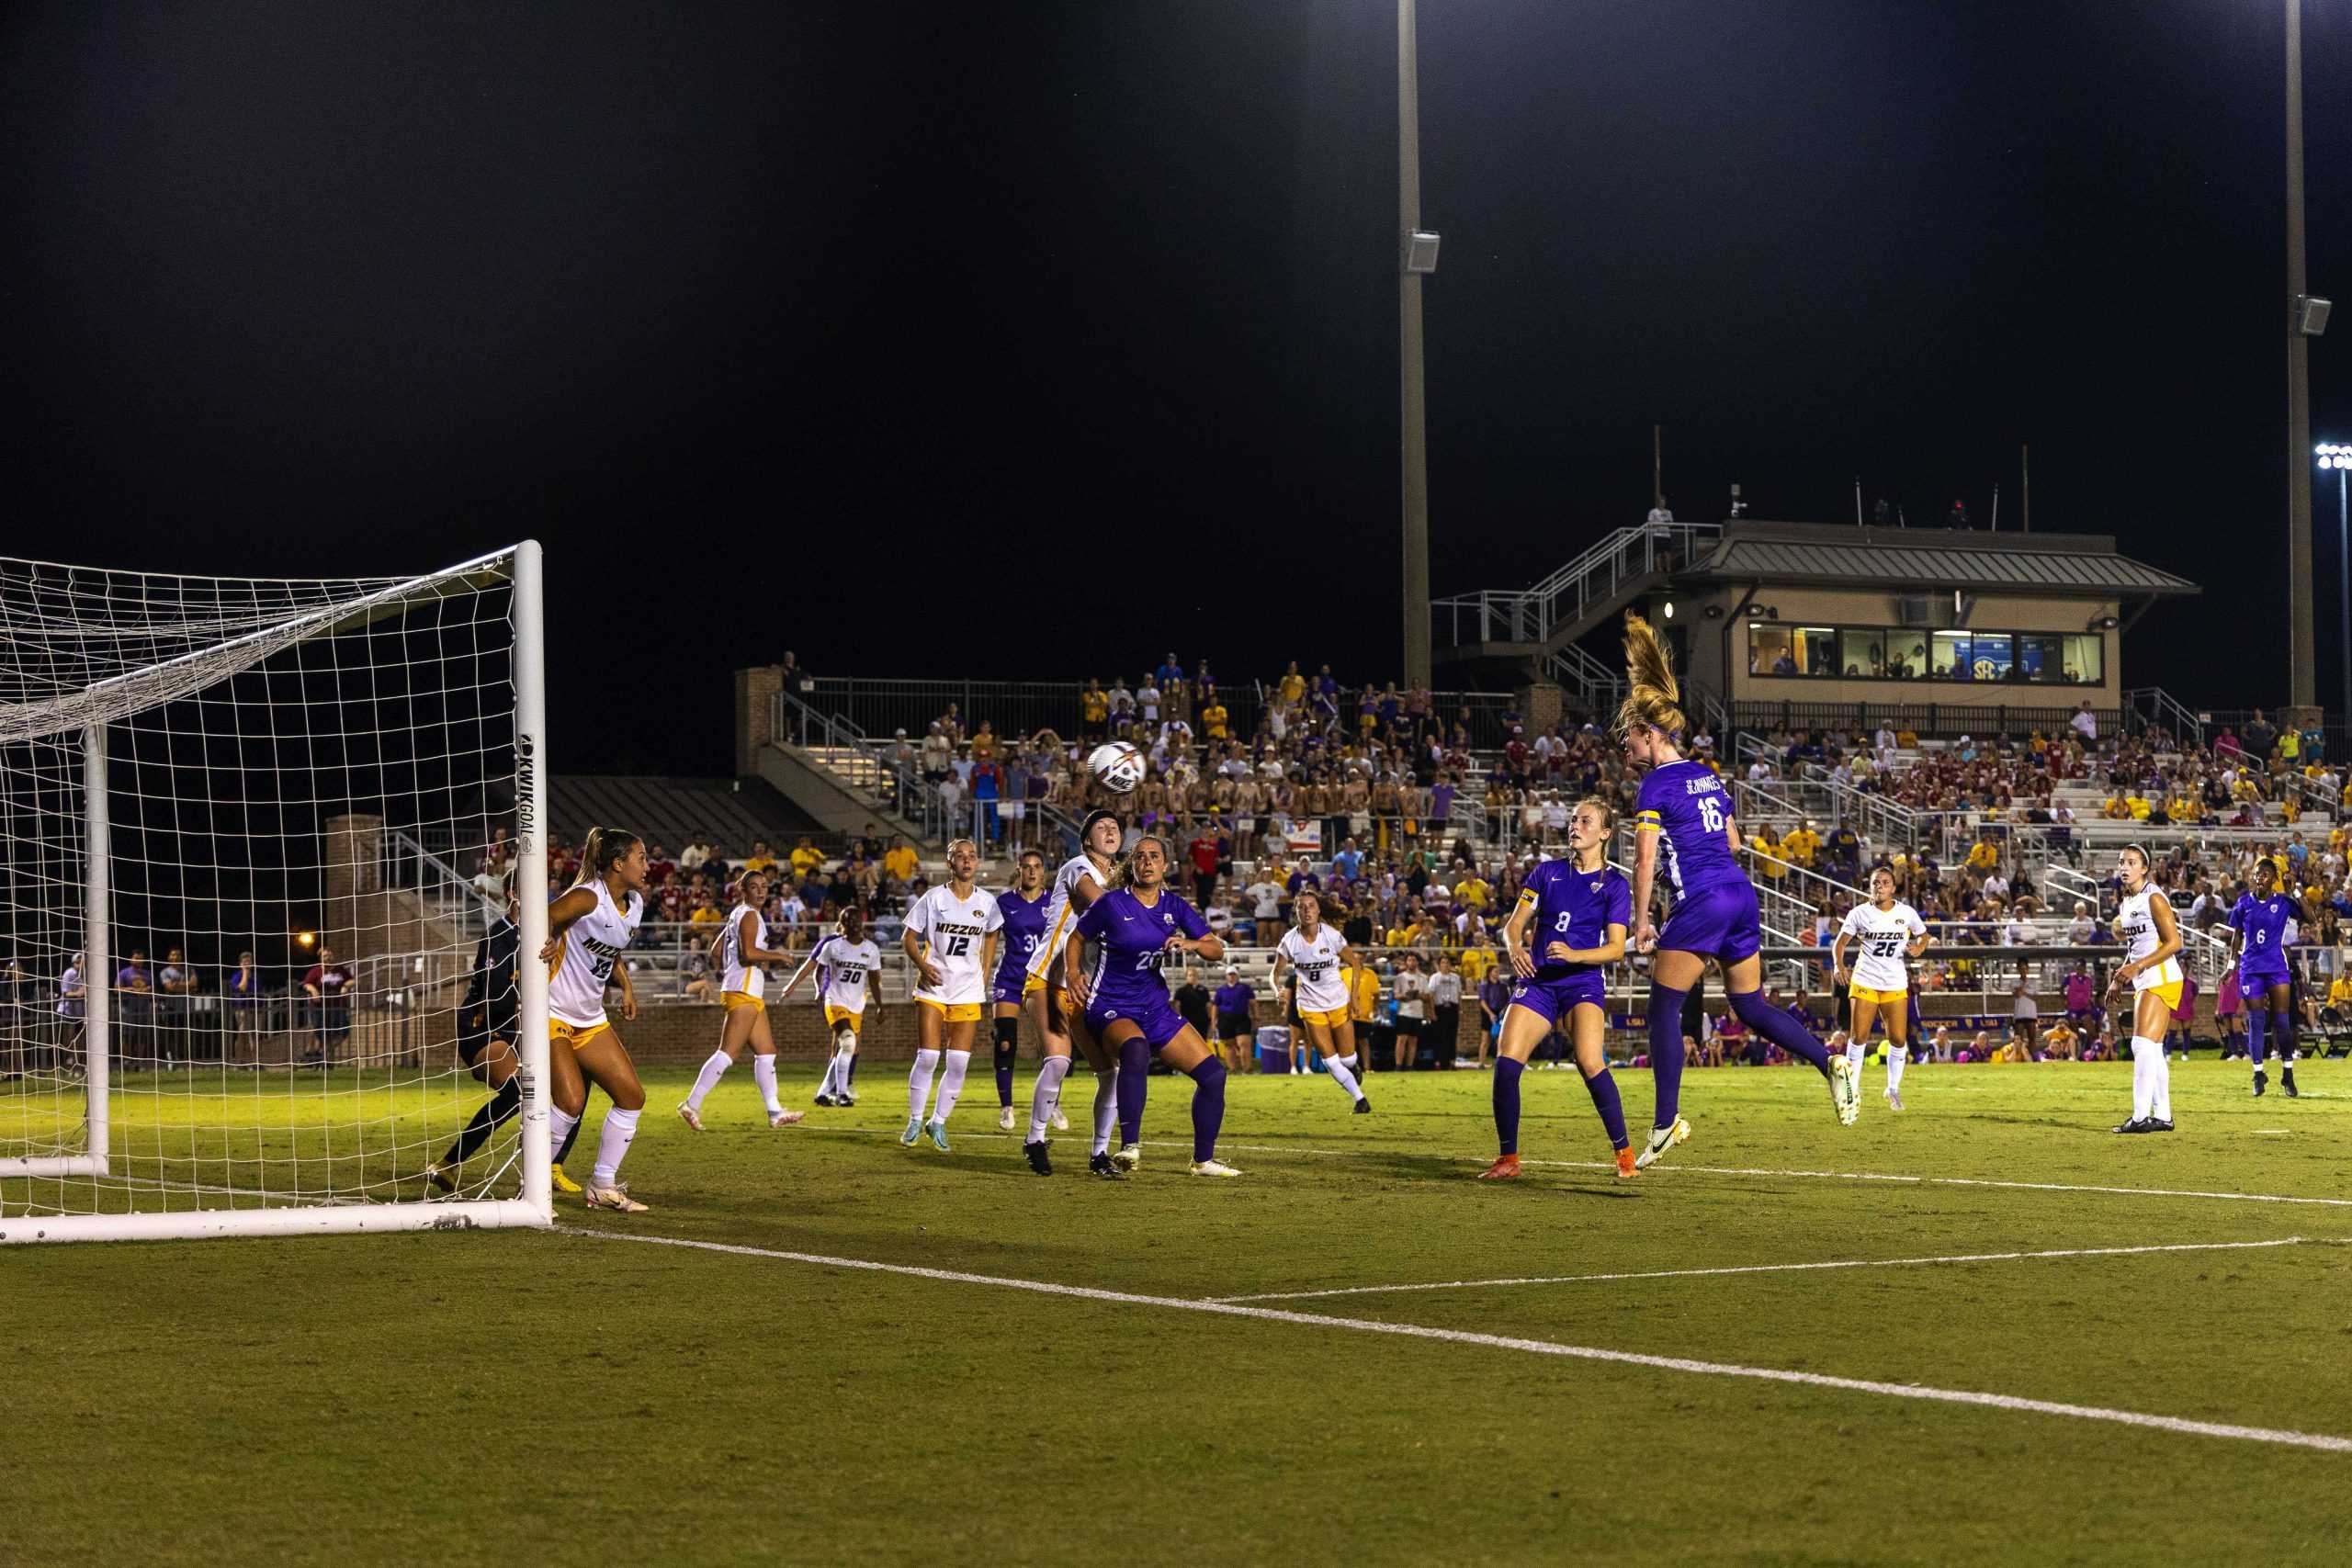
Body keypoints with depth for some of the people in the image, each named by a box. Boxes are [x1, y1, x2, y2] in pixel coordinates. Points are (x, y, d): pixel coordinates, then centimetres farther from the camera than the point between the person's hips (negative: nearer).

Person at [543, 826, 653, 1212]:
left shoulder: (634, 904, 7)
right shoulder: (588, 897, -18)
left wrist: (626, 986, 13)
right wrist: (548, 942, -48)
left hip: (590, 1020, 9)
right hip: (552, 1014, -9)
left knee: (632, 1095, 4)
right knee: (571, 1102, -20)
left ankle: (603, 1186, 15)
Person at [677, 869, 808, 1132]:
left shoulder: (738, 915, 20)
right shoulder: (749, 915, -9)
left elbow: (715, 952, 23)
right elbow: (748, 952, -23)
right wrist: (779, 956, -12)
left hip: (751, 994, 11)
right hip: (744, 992, -11)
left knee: (766, 1052, 10)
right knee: (728, 1053, -13)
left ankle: (775, 1112, 12)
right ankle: (692, 1105, -15)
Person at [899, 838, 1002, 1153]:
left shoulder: (987, 902, 2)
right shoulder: (933, 898, -4)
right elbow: (908, 938, 2)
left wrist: (983, 975, 12)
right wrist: (922, 965, -15)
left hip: (968, 991, 2)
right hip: (933, 988, -2)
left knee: (959, 1062, -3)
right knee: (927, 1057, -7)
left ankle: (939, 1123, 11)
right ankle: (915, 1121, 8)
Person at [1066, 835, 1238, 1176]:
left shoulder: (1174, 907, 5)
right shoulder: (1112, 904, -8)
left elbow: (1217, 950, 5)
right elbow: (1076, 940, 2)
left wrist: (1192, 944, -16)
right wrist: (1073, 973, -16)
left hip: (1156, 1008, 6)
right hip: (1111, 1008, -6)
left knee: (1213, 1073, -1)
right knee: (1136, 1048, -41)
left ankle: (1203, 1160, 15)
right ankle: (1129, 1145, -41)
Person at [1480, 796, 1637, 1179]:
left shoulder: (1614, 884, 2)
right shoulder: (1547, 872, 13)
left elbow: (1616, 949, -5)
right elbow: (1515, 923, 10)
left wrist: (1574, 955, -22)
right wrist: (1515, 947, -13)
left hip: (1584, 980, -4)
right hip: (1537, 979, 4)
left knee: (1590, 1064, -25)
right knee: (1506, 1062, -15)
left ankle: (1625, 1154, -11)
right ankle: (1507, 1159, -4)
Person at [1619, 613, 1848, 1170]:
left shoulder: (1656, 785, -7)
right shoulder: (1709, 777, 16)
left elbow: (1644, 861, -11)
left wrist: (1640, 920, -4)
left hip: (1700, 905, -8)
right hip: (1741, 895, 8)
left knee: (1664, 1009, -1)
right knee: (1751, 1005, 15)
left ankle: (1666, 1122, -5)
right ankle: (1831, 1065, 0)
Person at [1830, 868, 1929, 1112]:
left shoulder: (1906, 913, 1)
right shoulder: (1859, 913, -2)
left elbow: (1923, 934, 16)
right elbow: (1840, 942, 1)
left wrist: (1919, 947, -8)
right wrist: (1838, 965, -18)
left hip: (1896, 984, 1)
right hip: (1864, 981, -1)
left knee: (1898, 1039, -2)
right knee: (1859, 1037, -7)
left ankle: (1893, 1089, 17)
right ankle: (1853, 1089, 6)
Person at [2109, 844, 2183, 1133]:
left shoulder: (2153, 898, -11)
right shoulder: (2126, 903, 15)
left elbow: (2174, 943, -16)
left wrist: (2138, 966, -21)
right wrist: (2121, 977, 13)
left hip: (2161, 979, -10)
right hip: (2143, 982, 10)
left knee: (2143, 1045, -16)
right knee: (2153, 1050, 11)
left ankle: (2141, 1117, -20)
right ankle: (2163, 1116, 16)